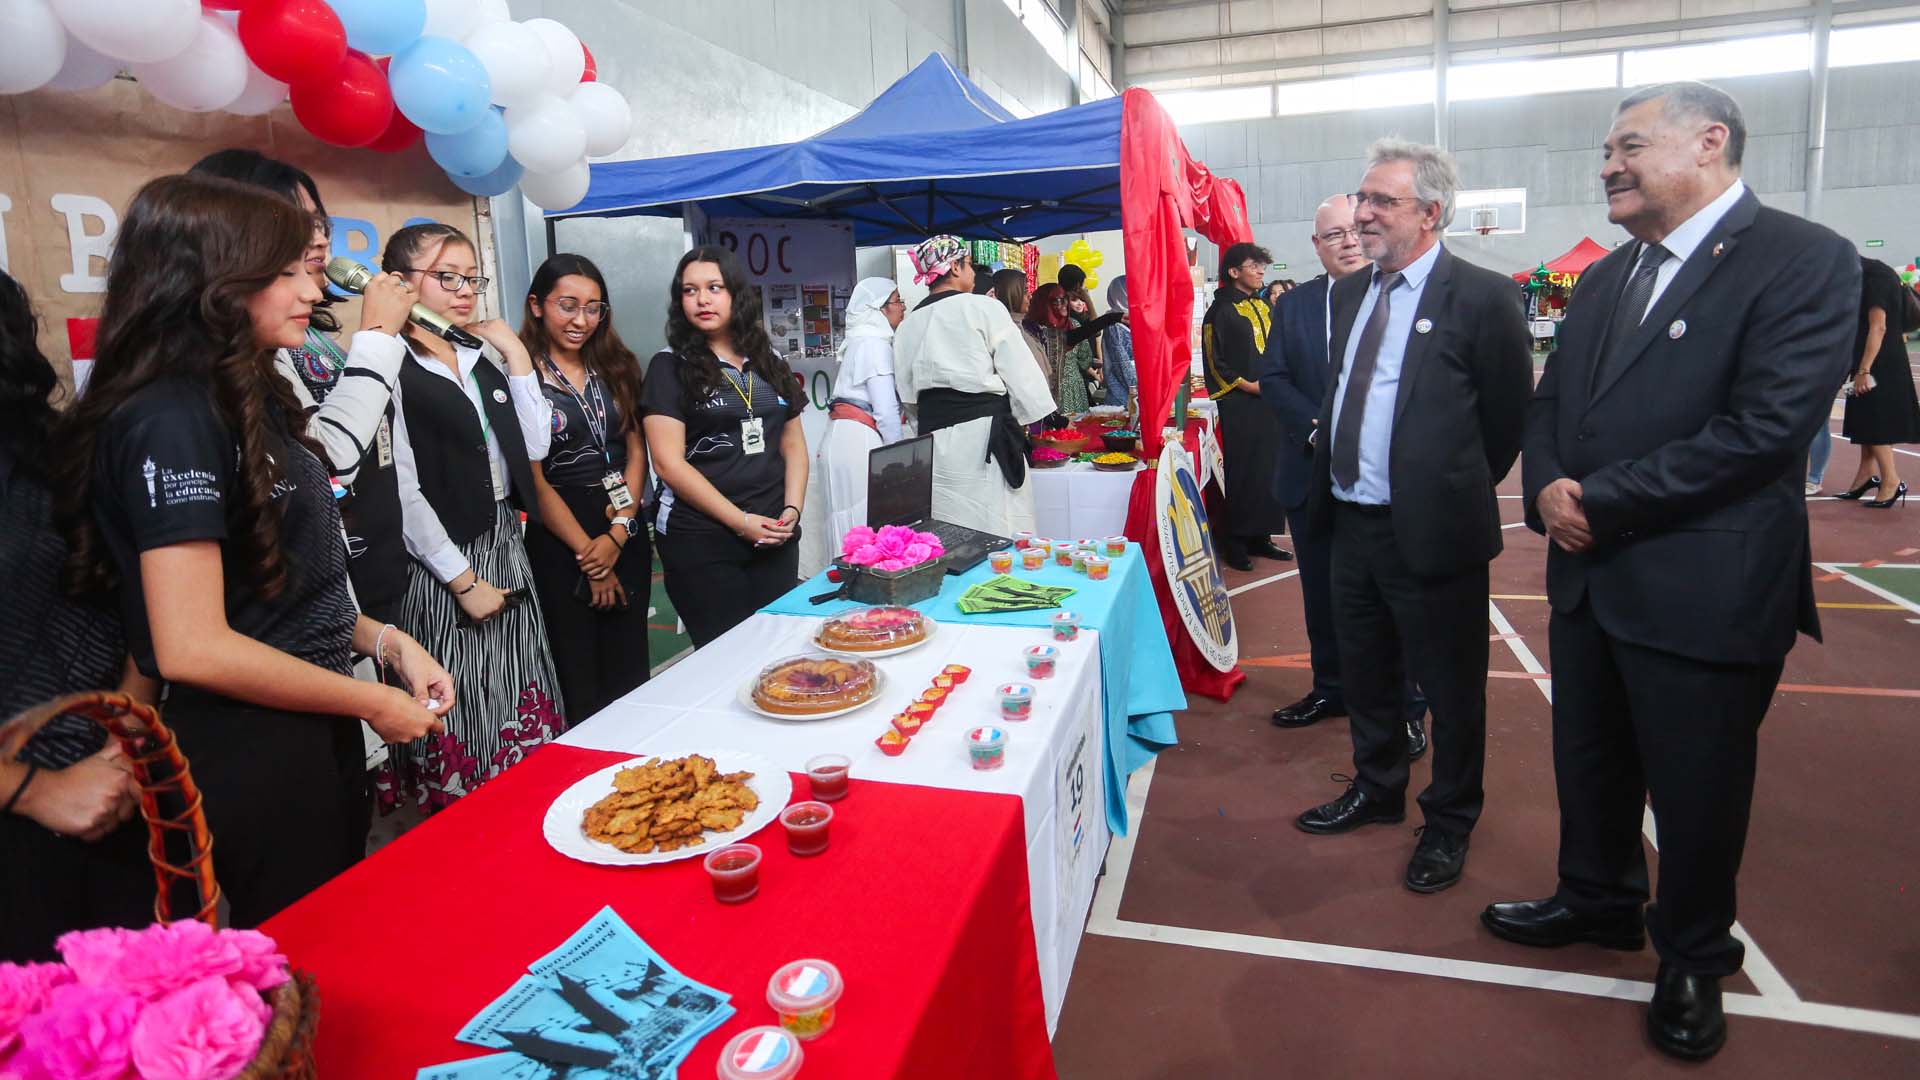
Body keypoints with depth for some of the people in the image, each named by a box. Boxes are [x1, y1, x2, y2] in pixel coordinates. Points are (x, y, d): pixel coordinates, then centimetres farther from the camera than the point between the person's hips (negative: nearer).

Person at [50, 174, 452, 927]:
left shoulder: (245, 400, 8)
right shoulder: (171, 421, -20)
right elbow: (193, 648, -24)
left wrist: (386, 641, 1)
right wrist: (373, 703, -16)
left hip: (314, 733, 9)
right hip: (251, 752, -9)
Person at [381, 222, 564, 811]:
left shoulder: (479, 361, 12)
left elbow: (534, 446, 8)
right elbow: (403, 492, -16)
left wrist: (517, 356, 3)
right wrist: (464, 580, -14)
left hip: (507, 552, 8)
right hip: (442, 565, -7)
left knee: (522, 713, 13)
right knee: (461, 723, 2)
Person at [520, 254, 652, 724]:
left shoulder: (616, 367, 10)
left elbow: (636, 453, 7)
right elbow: (535, 480, -9)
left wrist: (618, 533, -6)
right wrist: (587, 552, -9)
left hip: (625, 531, 5)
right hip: (557, 540, -5)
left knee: (629, 674, 10)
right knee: (577, 679, 5)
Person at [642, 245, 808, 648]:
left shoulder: (770, 361, 12)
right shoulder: (670, 366, -2)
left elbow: (793, 444, 15)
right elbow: (669, 462, -9)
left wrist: (792, 510, -3)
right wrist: (742, 522, -13)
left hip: (774, 536, 4)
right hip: (700, 540, -4)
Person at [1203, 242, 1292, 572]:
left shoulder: (1263, 307, 17)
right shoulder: (1221, 311, -6)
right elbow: (1214, 362, -9)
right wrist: (1246, 385, -12)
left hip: (1267, 403, 7)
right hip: (1238, 406, -7)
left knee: (1267, 470, 7)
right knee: (1240, 473, -5)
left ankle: (1259, 536, 17)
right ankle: (1233, 541, 4)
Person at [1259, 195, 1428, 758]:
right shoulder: (1293, 304, 7)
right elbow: (1273, 379, 2)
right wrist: (1319, 428, -12)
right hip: (1314, 475, 4)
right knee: (1322, 594, 15)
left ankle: (1407, 708, 18)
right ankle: (1330, 688, 31)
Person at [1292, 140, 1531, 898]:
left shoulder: (1481, 297, -12)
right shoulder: (1349, 293, 9)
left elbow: (1508, 417, -6)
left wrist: (1455, 492, 1)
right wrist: (1332, 478, 12)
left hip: (1431, 530, -7)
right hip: (1352, 520, 7)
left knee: (1451, 688, 9)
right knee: (1364, 674, 20)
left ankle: (1449, 825, 29)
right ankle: (1378, 791, 41)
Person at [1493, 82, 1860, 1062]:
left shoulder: (1804, 261, -12)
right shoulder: (1603, 279, 11)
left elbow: (1766, 427, -22)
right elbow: (1546, 407, 11)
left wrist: (1598, 502, -20)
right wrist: (1548, 489, -10)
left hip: (1703, 592, -6)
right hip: (1589, 575, 7)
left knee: (1695, 789, 11)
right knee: (1590, 762, 20)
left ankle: (1693, 960, 34)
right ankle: (1597, 902, 44)